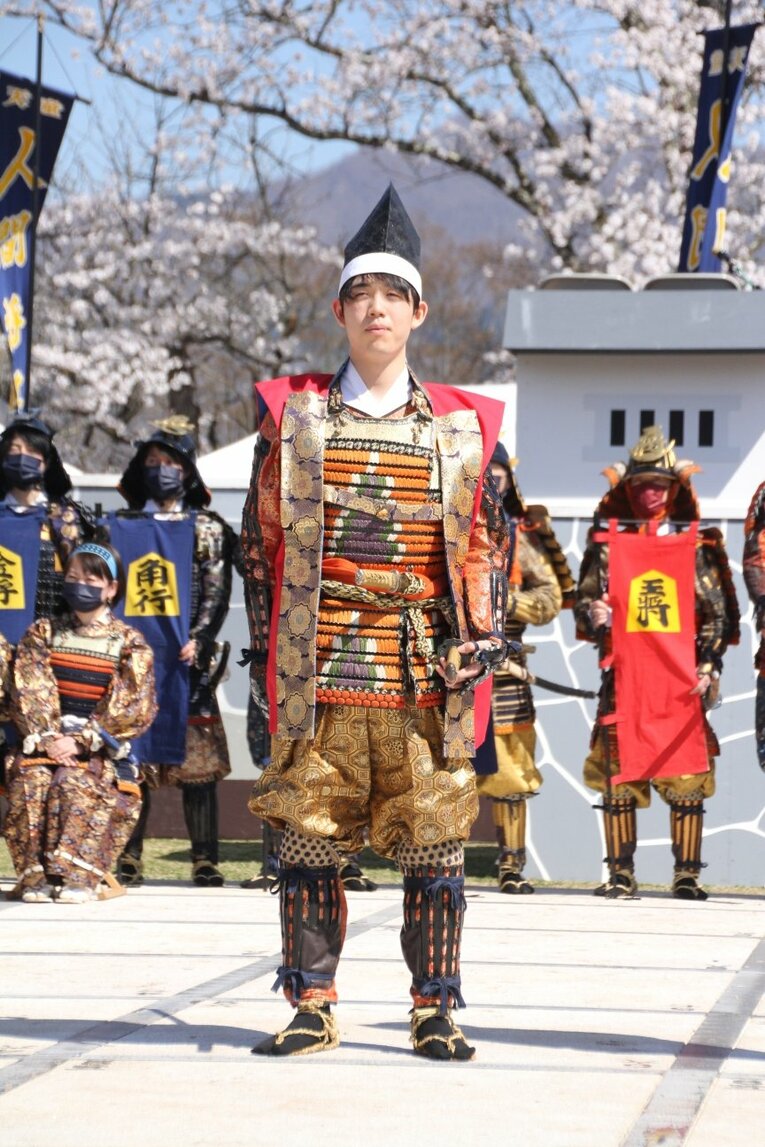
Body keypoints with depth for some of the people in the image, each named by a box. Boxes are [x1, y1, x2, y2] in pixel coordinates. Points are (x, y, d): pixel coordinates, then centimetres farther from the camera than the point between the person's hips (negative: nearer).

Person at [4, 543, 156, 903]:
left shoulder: (129, 644, 5)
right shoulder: (42, 634, 13)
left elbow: (133, 711, -5)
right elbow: (28, 694, 2)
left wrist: (81, 741, -15)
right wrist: (48, 738, -15)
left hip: (103, 748, -2)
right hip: (45, 741, 2)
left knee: (78, 782, -34)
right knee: (30, 779, -30)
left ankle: (78, 875, -34)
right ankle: (35, 874, -29)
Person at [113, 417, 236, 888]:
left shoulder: (208, 528, 11)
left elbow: (217, 593, 2)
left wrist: (198, 639, -13)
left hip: (187, 657, -2)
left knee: (198, 759, -5)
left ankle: (205, 861, -2)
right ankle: (129, 858, 3)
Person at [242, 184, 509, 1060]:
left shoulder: (462, 428, 8)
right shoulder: (292, 417, 7)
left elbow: (488, 541, 12)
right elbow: (260, 538, 10)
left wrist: (484, 632, 0)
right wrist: (265, 649, 4)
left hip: (427, 676, 0)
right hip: (318, 674, 0)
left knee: (433, 844, 1)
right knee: (308, 840, 2)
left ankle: (435, 1011, 9)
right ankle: (312, 1009, 11)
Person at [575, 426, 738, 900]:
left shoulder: (698, 543, 9)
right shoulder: (607, 540, 12)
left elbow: (720, 612, 7)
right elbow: (585, 600, 13)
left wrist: (709, 666, -4)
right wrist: (593, 614, -11)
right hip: (623, 672, 1)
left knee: (687, 779, -4)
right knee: (618, 776, -1)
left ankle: (688, 874, 1)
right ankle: (621, 873, 6)